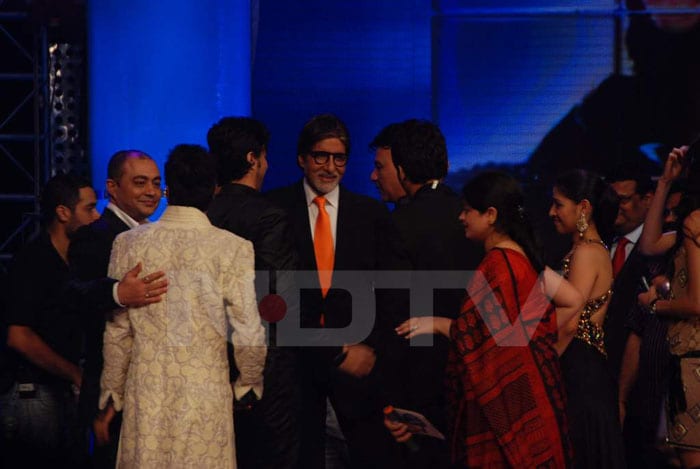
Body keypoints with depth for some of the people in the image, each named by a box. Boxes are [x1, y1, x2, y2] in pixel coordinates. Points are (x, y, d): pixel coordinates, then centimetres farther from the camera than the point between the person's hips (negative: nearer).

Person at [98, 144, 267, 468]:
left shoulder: (129, 244, 0)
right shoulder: (233, 249, -8)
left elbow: (117, 329, 5)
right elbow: (248, 332, -5)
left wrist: (112, 391, 17)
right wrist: (249, 382, 12)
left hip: (145, 393, 2)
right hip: (207, 395, -2)